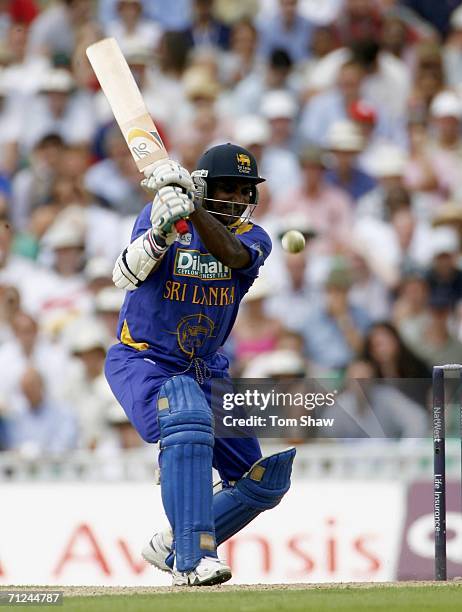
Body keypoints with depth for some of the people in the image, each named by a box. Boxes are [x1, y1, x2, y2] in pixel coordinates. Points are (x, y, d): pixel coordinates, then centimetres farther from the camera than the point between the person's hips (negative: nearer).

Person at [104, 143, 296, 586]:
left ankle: (173, 548, 16)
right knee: (188, 421, -36)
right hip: (141, 363, -5)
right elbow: (125, 276, -29)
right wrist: (161, 232, -48)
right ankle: (192, 560, -40)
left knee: (267, 477, 1)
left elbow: (232, 255, -29)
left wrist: (193, 207, -44)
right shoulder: (158, 215, -12)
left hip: (207, 373, 6)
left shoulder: (252, 237, -4)